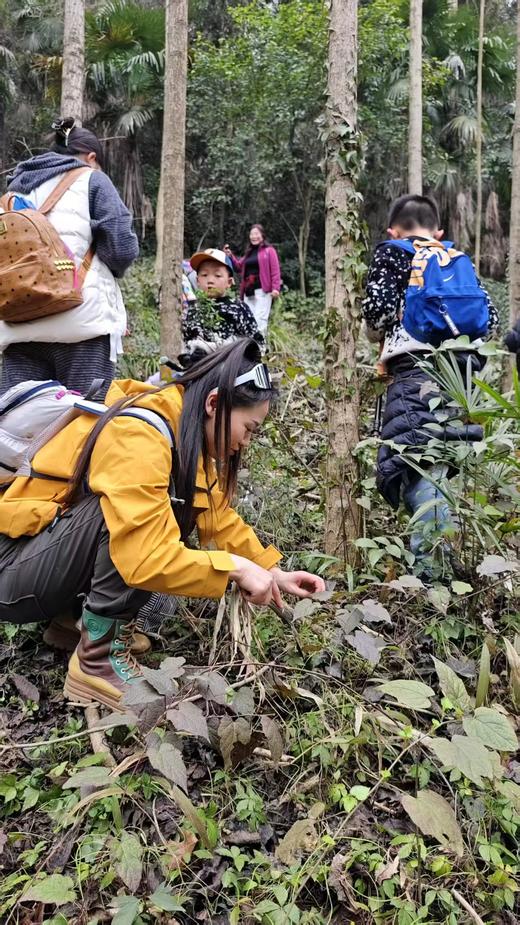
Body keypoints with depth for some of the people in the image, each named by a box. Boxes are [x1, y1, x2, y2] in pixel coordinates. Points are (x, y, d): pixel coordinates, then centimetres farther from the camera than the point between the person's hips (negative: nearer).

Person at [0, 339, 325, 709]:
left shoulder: (185, 428, 1)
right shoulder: (137, 436, -28)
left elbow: (217, 515, 8)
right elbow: (145, 559, -35)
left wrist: (273, 572, 0)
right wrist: (235, 567, -25)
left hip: (61, 541, 9)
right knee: (147, 508, -28)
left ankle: (83, 613, 5)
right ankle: (99, 659, -15)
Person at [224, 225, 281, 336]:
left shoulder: (269, 250, 2)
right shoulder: (249, 252, 22)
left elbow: (275, 271, -6)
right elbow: (239, 267, 28)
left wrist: (275, 288, -17)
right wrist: (230, 256, 12)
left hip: (262, 290, -7)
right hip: (249, 291, 7)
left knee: (260, 318, -12)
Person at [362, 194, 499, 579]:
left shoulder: (389, 252, 12)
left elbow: (378, 309, -3)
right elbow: (490, 317, 15)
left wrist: (378, 335, 18)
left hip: (416, 368, -5)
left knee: (411, 463, -11)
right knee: (437, 462, 12)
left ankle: (431, 568, -23)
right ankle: (441, 556, 13)